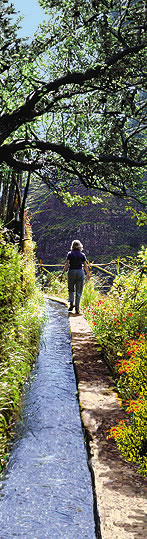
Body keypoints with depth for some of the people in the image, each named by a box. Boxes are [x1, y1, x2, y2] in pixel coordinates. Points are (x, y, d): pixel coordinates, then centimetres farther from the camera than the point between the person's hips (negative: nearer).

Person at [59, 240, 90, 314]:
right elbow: (85, 266, 1)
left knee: (71, 289, 16)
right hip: (80, 272, 0)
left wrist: (62, 273, -4)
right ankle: (77, 308, 2)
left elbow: (67, 264, -8)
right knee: (78, 291, 6)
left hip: (71, 272, 0)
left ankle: (71, 303, -4)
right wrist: (88, 274, 15)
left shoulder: (70, 254, -1)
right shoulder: (82, 255, 2)